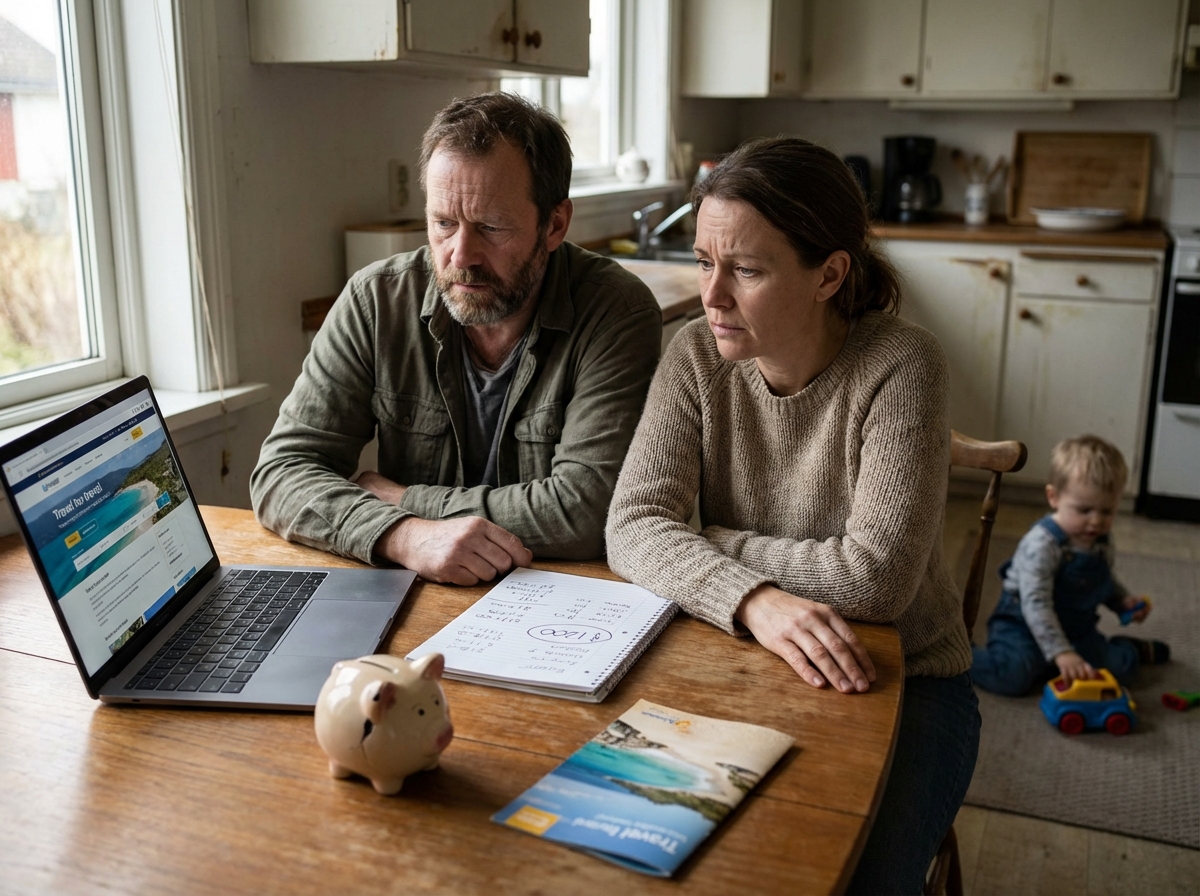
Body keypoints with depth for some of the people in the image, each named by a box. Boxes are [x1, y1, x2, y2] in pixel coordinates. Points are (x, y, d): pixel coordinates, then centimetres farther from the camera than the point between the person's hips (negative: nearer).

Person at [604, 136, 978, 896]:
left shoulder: (900, 368, -19)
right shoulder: (697, 357, -7)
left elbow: (876, 578, -25)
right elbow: (633, 529, -16)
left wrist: (711, 543, -15)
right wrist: (754, 600, -33)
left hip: (902, 680, -2)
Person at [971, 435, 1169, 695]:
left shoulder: (1102, 542, 1)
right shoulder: (1041, 545, -26)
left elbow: (1105, 582, 22)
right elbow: (1036, 605, -32)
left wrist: (1124, 600, 2)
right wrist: (1061, 653, -40)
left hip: (1076, 629, 7)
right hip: (1023, 625, -7)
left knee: (1121, 667, -6)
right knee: (1013, 676, -31)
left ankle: (1134, 649, 29)